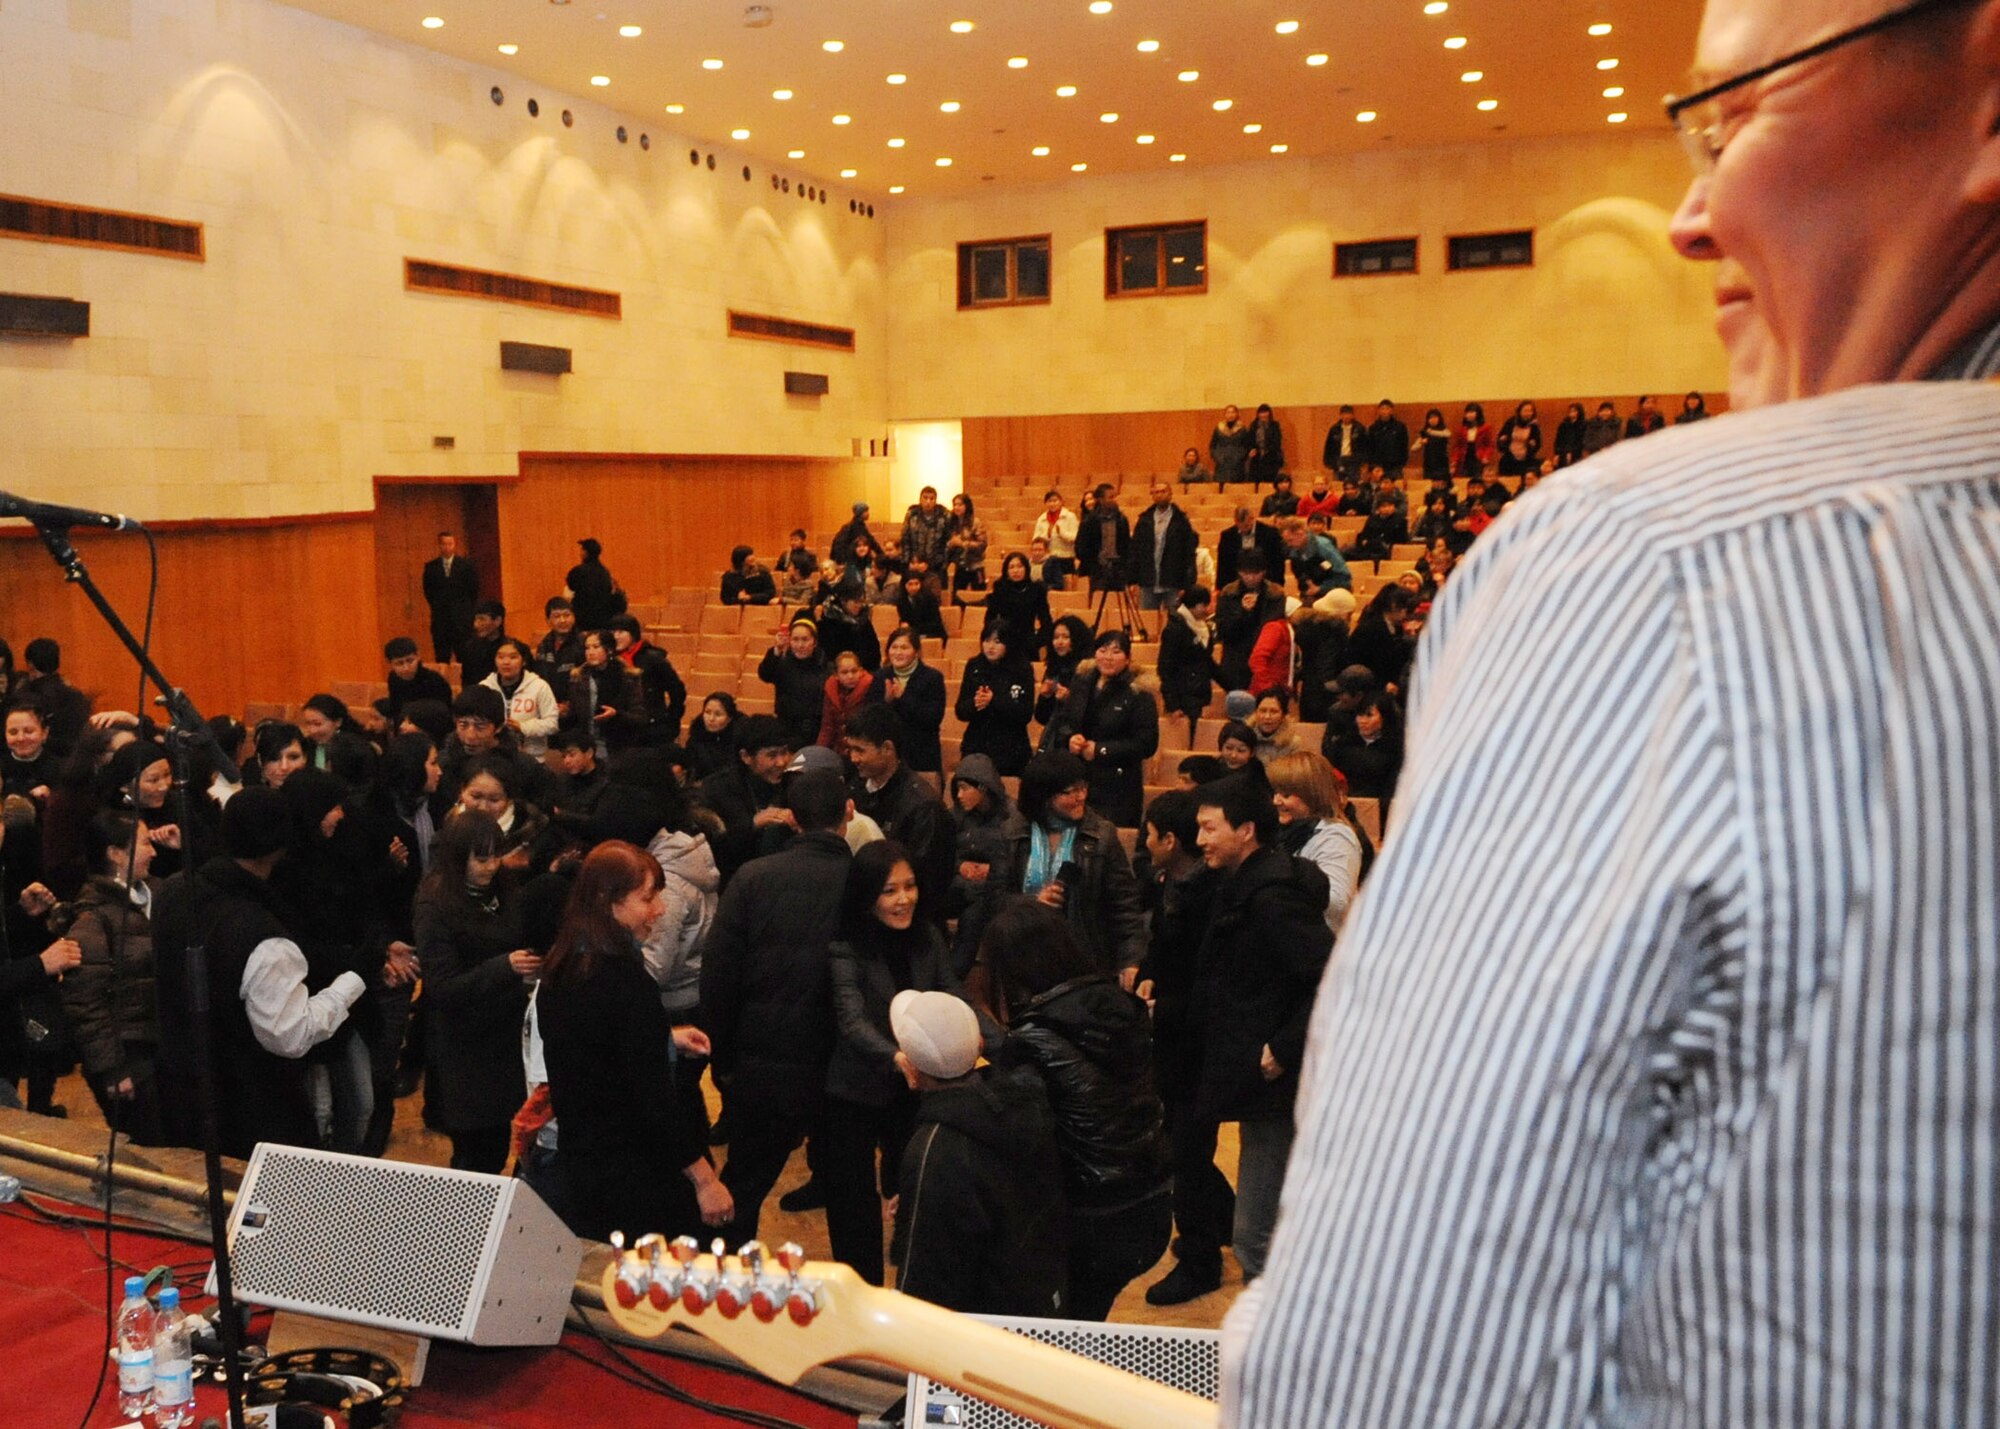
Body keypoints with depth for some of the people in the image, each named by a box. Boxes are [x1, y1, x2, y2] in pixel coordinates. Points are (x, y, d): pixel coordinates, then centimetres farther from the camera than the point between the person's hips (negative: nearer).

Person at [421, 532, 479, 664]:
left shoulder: (466, 564, 2)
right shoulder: (430, 567, 5)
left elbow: (474, 588, 3)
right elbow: (428, 591, 10)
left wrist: (465, 608, 2)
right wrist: (437, 607, 4)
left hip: (462, 618, -1)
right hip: (440, 618, 1)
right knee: (441, 656, 0)